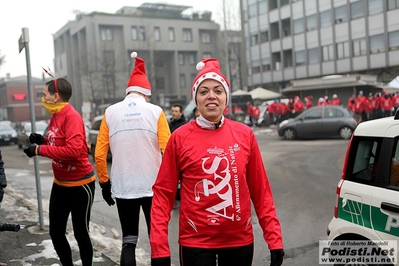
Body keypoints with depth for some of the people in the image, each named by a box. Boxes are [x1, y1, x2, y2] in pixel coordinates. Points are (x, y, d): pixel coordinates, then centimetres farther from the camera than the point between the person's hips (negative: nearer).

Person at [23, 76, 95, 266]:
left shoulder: (71, 116, -20)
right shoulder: (55, 117, 7)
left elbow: (73, 150, -30)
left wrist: (39, 150, -24)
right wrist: (42, 140, 1)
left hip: (80, 185, -9)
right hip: (60, 184, 9)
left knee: (80, 233, 5)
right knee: (56, 233, 14)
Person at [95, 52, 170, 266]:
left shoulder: (110, 113, 2)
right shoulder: (155, 112, -3)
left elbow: (99, 154, 0)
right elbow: (167, 151, -10)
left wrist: (105, 182, 12)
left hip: (123, 187, 1)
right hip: (153, 186, -1)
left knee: (128, 241, 12)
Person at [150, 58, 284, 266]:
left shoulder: (245, 134, -1)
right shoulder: (180, 138, -6)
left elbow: (260, 190, 2)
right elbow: (163, 193, -5)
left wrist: (274, 239, 0)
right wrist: (159, 248, -10)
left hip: (240, 239, 3)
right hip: (195, 241, -2)